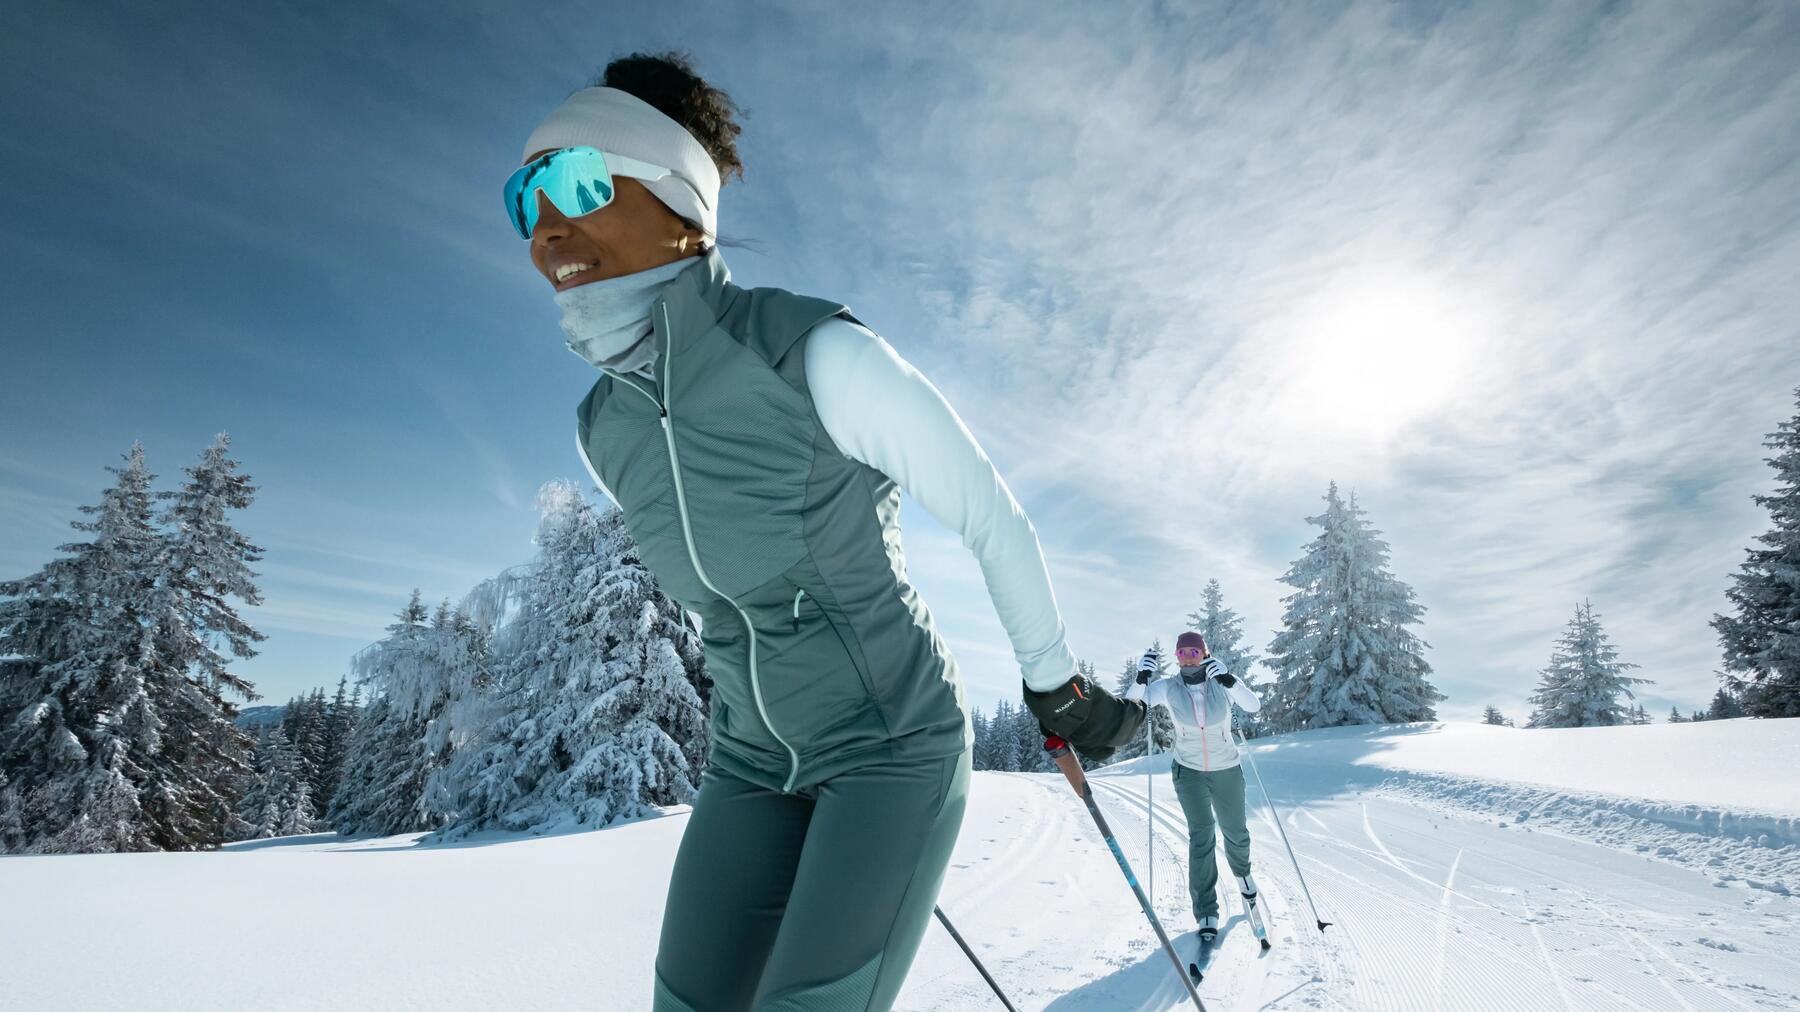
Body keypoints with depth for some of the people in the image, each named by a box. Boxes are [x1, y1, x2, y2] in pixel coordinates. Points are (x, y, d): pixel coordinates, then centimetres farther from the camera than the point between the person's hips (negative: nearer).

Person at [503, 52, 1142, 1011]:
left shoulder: (821, 355, -25)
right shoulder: (604, 430, -3)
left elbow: (993, 517, -14)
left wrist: (1053, 682, -2)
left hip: (897, 738, -5)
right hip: (755, 756, 6)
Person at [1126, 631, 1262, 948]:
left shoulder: (1220, 682, -14)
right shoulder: (1168, 687, -14)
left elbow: (1254, 705, -26)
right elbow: (1130, 706, -19)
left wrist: (1228, 678, -40)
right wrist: (1142, 676, -35)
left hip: (1227, 770, 1)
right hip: (1189, 771, -1)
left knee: (1235, 832, 18)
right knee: (1201, 833, -15)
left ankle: (1242, 872, 53)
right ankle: (1206, 913, -5)